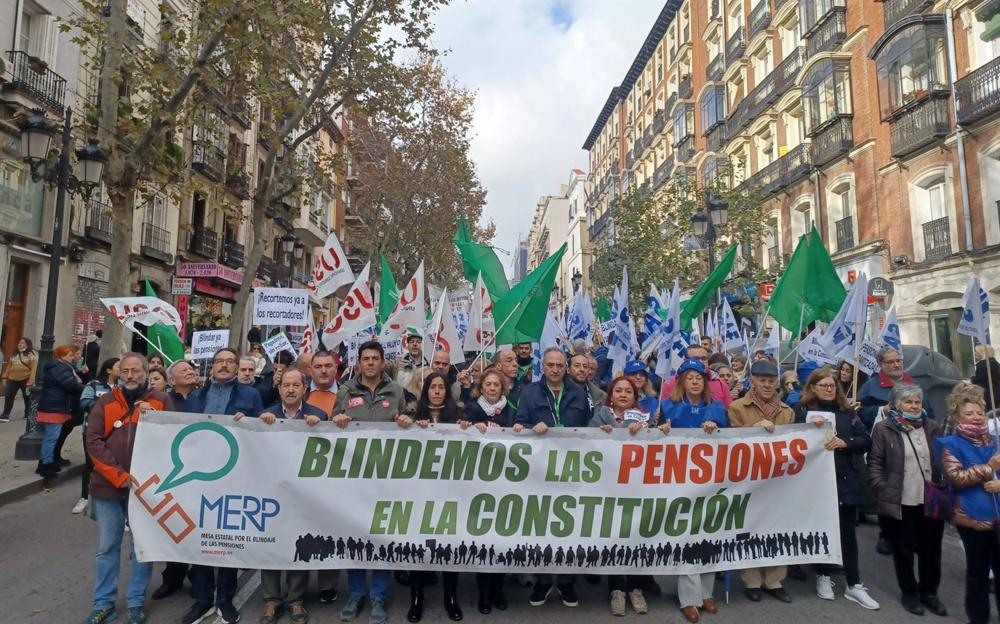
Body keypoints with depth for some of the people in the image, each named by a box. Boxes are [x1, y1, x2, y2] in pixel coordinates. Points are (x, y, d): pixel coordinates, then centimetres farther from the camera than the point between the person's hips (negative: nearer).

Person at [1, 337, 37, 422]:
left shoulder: (31, 354, -7)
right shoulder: (14, 354, 15)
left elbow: (34, 368, -14)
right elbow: (9, 367, 17)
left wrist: (31, 381, -20)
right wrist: (5, 377, 12)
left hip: (25, 380, -6)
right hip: (13, 379, 6)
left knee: (27, 397, 8)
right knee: (8, 396, 1)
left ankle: (28, 414, 21)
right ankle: (6, 415, 9)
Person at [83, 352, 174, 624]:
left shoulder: (161, 401, 0)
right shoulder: (105, 402, 2)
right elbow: (93, 442, -5)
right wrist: (118, 475, -14)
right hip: (108, 485, 1)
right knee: (107, 547, 11)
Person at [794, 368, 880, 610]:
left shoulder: (847, 411, 8)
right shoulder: (803, 410, 0)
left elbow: (866, 441, 1)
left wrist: (843, 442, -16)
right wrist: (811, 428, -22)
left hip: (845, 480, 2)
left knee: (847, 531, 5)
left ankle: (854, 585, 14)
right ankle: (823, 577, 25)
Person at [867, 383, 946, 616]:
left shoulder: (933, 427, 6)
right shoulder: (884, 428, -5)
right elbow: (875, 462, -4)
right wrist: (882, 490, -11)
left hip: (931, 501, 3)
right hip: (899, 502, -3)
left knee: (931, 549, 12)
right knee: (903, 550, 9)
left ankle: (929, 592, 31)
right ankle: (909, 593, 26)